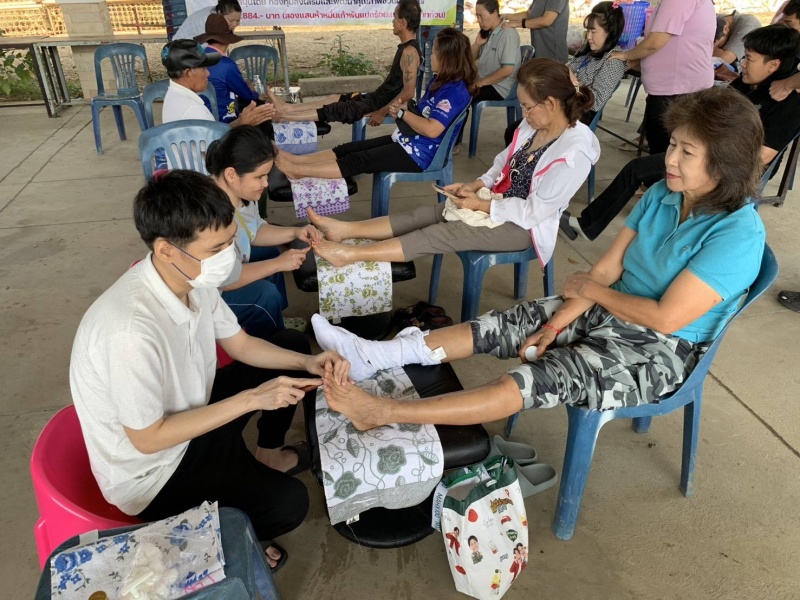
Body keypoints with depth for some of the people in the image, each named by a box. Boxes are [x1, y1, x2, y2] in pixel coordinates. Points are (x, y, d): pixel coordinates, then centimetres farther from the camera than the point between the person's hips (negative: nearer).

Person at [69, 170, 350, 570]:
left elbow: (240, 345, 1)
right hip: (151, 469, -7)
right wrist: (251, 399, -26)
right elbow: (148, 438, -26)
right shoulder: (131, 330, -38)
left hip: (190, 414, 8)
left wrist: (307, 363, -15)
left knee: (291, 344, 8)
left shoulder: (193, 278, -14)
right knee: (288, 503, -22)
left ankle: (268, 453, 27)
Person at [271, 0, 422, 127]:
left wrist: (382, 112, -24)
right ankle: (287, 108, 15)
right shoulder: (406, 47, 9)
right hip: (379, 97, 10)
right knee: (334, 99, 12)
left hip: (383, 103, -10)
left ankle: (282, 117, -1)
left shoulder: (410, 51, -22)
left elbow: (408, 92, -28)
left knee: (335, 109, -6)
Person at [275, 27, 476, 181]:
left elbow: (432, 129, -29)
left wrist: (402, 113, -15)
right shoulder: (440, 81, 12)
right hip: (405, 140, 10)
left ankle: (295, 170, -13)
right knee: (350, 149, 1)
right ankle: (295, 160, -1)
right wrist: (402, 109, -2)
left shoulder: (454, 91, -20)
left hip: (418, 153, -10)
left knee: (358, 161, -13)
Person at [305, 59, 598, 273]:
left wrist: (481, 205, -20)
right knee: (425, 214, -7)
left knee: (442, 234, -20)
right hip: (501, 203, 8)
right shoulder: (534, 127, 0)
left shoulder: (574, 153, -26)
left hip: (523, 225, -8)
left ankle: (351, 254, -20)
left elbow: (535, 210, -24)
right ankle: (344, 229, -10)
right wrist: (476, 185, -5)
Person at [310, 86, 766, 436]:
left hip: (660, 353, -7)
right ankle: (372, 356, -15)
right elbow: (608, 268, -2)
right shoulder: (663, 196, 1)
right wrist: (557, 323, -12)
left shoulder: (738, 234, -21)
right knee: (503, 326, -11)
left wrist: (589, 289, -11)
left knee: (544, 379, -26)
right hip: (610, 312, 7)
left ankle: (382, 413, -30)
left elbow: (666, 318, -23)